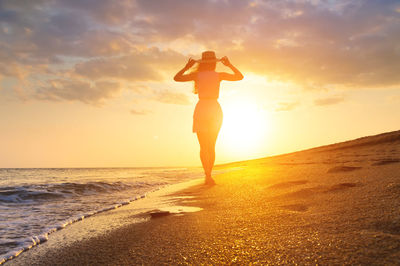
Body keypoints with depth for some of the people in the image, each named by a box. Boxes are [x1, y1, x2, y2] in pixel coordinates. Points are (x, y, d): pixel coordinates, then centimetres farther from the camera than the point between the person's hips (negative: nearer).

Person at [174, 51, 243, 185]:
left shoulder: (197, 75, -1)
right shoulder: (219, 75, 1)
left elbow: (176, 78, 4)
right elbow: (240, 77, 9)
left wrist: (187, 67, 11)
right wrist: (229, 65, 16)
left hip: (201, 110, -1)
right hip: (215, 111, 1)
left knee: (203, 147, 0)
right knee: (211, 146, 13)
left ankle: (208, 175, -18)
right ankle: (208, 176, 11)